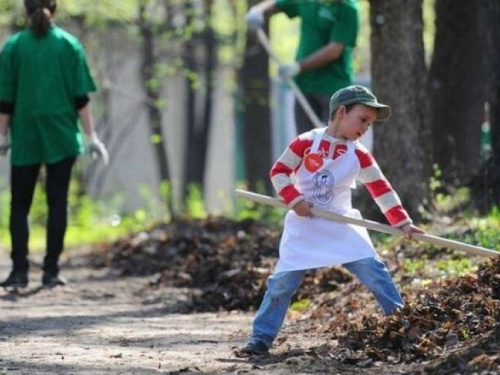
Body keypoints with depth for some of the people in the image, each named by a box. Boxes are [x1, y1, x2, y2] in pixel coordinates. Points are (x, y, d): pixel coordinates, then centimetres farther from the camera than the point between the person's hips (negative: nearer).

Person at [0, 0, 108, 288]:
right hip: (62, 137, 0)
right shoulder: (70, 45, 0)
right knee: (57, 202, 6)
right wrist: (91, 136, 2)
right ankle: (51, 270, 2)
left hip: (25, 138, 0)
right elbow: (81, 98, -2)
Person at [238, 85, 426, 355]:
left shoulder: (359, 155, -2)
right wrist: (294, 200, -18)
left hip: (342, 226, 2)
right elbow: (279, 171, -5)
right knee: (282, 280, -6)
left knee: (374, 270, -8)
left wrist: (403, 222, -8)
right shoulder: (307, 142, -10)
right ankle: (261, 338, 3)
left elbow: (381, 190, -2)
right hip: (304, 226, -2)